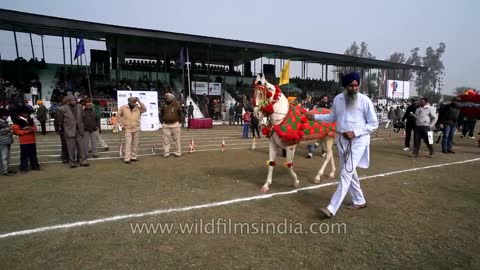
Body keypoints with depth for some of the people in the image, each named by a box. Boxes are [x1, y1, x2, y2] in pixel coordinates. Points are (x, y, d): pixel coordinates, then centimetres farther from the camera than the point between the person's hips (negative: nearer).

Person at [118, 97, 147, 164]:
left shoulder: (138, 108, 2)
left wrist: (139, 102, -16)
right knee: (128, 143, -9)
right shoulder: (123, 108, -2)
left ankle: (133, 157, 20)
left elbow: (144, 109, -14)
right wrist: (121, 125, 0)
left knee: (135, 144, 8)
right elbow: (119, 115, 5)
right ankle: (127, 159, -7)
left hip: (136, 129, 3)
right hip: (127, 129, -3)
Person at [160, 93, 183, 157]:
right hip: (165, 125, 2)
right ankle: (166, 153, 12)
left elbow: (180, 114, 6)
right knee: (166, 140, 4)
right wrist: (162, 121, 10)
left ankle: (178, 153, 12)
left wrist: (179, 121, 1)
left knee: (177, 139, 3)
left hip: (175, 125, -2)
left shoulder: (176, 105, 0)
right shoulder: (164, 106, 7)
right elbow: (161, 114, 18)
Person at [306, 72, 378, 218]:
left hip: (358, 140, -6)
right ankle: (360, 201, 36)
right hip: (342, 140, 6)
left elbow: (374, 123, -7)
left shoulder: (365, 101, -12)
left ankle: (332, 208, -8)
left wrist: (355, 133, -19)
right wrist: (315, 116, 4)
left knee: (345, 174, -10)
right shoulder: (338, 99, 1)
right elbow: (333, 117, 16)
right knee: (350, 172, 17)